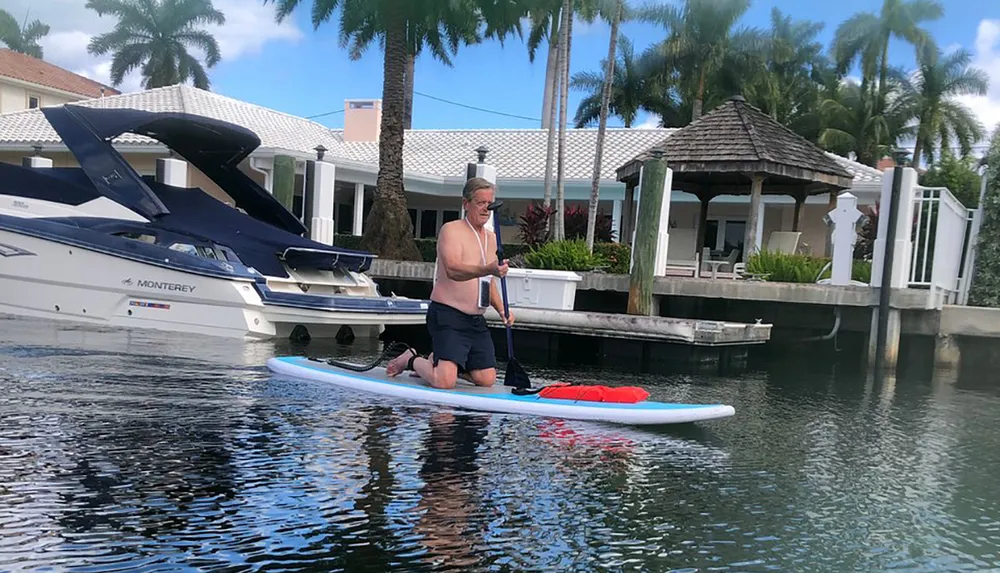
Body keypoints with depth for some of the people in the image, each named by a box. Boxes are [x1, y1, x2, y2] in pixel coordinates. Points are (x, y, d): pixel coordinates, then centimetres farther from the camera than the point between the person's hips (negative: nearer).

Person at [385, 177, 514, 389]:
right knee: (445, 382, -19)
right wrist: (487, 269, -41)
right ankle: (412, 360, 13)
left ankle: (437, 361, 25)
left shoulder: (491, 238, 16)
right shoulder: (451, 230, -8)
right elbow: (453, 270, -26)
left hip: (476, 321, 8)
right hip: (447, 316, -8)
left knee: (487, 380, 1)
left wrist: (501, 310, 10)